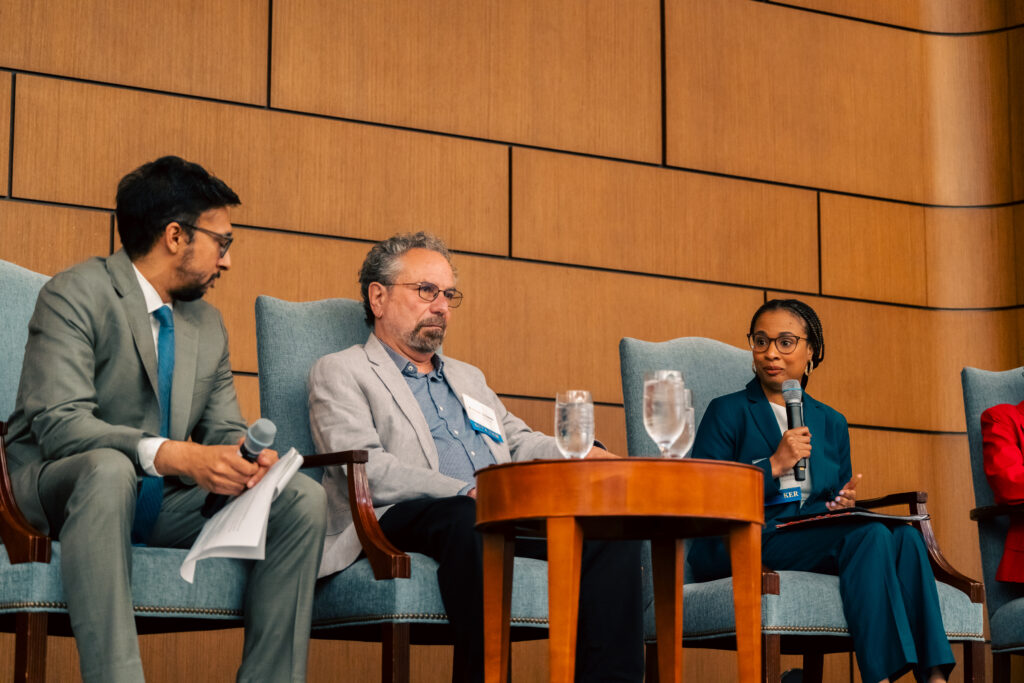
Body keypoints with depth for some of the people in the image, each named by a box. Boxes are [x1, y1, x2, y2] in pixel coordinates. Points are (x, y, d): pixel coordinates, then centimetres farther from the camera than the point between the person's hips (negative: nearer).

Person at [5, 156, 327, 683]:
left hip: (163, 502, 7)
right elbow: (58, 423, -22)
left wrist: (249, 456, -13)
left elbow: (223, 429, 14)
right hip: (59, 490, -7)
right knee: (109, 467, -41)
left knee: (304, 500, -12)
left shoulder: (208, 325, 14)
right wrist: (171, 455, -36)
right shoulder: (76, 295, -11)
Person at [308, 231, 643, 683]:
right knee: (468, 520, -41)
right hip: (408, 518, -6)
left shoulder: (468, 378, 36)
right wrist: (466, 492, -17)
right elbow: (363, 469, -6)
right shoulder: (340, 373, 11)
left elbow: (522, 444, 29)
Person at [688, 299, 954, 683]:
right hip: (747, 545, -5)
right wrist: (775, 466, -11)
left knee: (905, 536, -27)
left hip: (819, 535, 5)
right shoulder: (727, 413, 9)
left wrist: (845, 503, -1)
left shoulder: (831, 424, 25)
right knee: (869, 534, -31)